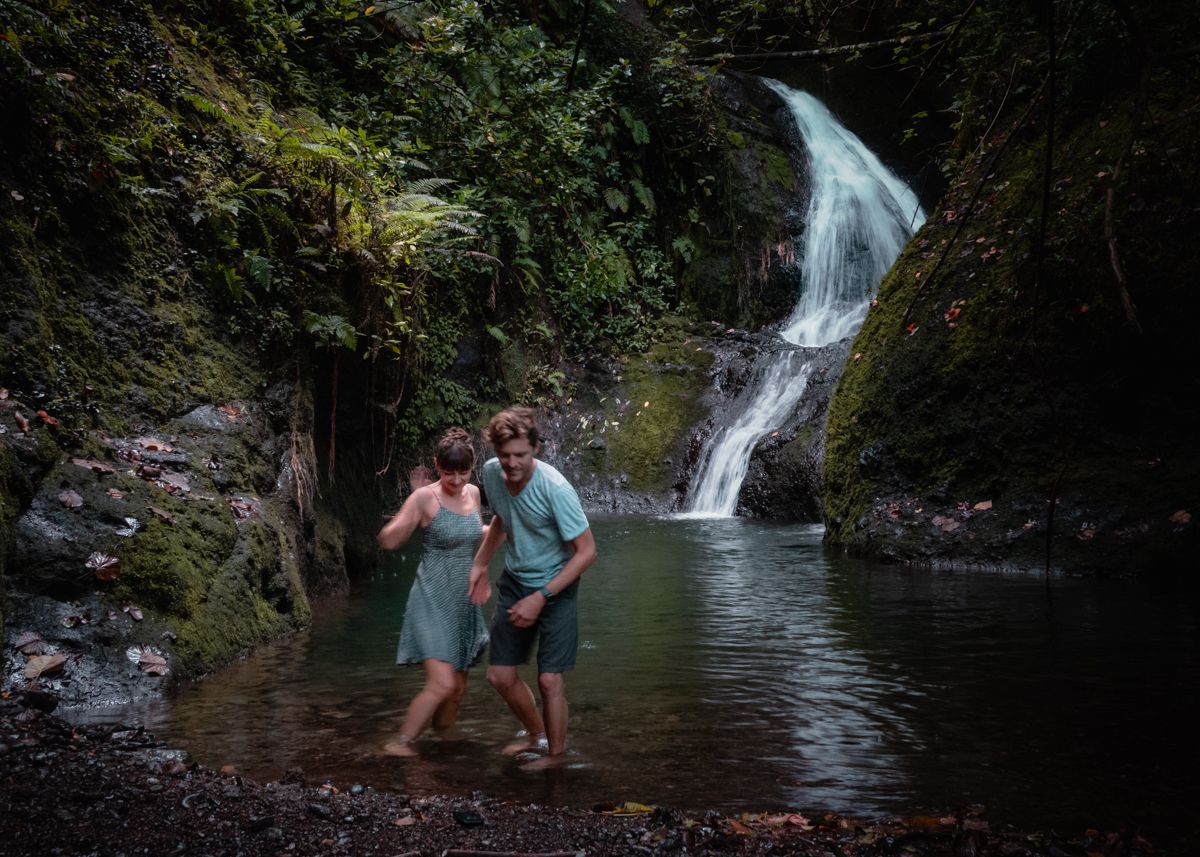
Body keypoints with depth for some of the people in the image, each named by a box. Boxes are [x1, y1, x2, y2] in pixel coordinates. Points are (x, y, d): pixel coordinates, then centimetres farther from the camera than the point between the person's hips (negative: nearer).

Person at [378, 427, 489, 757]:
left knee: (458, 688, 12)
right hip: (433, 600, -7)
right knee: (442, 684, -16)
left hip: (463, 603, 7)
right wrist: (414, 504, -31)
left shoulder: (473, 493, 5)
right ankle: (400, 742, 0)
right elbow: (388, 541, -21)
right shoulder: (425, 498, -14)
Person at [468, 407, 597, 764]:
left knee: (549, 679, -6)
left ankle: (556, 755, 15)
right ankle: (537, 734, 34)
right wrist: (479, 565, 10)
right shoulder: (491, 473, -10)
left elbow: (587, 552, -23)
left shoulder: (555, 489, -28)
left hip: (554, 587, -6)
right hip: (514, 583, 6)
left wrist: (541, 597, -25)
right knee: (500, 675, 10)